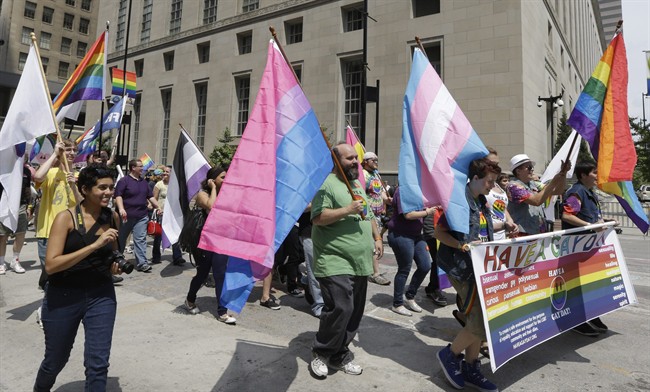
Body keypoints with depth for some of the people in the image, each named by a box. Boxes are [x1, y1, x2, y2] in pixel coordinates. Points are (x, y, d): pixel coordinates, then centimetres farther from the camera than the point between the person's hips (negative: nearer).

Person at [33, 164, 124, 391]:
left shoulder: (113, 217, -2)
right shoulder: (66, 217, -14)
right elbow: (50, 265, -24)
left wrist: (116, 266, -3)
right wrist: (94, 245, -30)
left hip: (101, 295, 2)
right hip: (64, 296, -2)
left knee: (98, 363, -1)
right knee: (55, 361, 20)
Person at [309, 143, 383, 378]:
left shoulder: (358, 186, 19)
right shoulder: (327, 184, -9)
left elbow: (369, 216, 26)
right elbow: (317, 218, -18)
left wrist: (377, 238, 14)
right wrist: (347, 209, -21)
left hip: (360, 262, 9)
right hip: (335, 262, -8)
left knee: (354, 312, 11)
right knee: (340, 308, -14)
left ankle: (339, 355, 27)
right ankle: (321, 353, 9)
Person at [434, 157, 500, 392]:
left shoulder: (481, 202, 13)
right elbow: (439, 232, -16)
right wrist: (462, 246, -26)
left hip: (480, 266, 9)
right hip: (462, 267, -9)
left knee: (479, 318, 11)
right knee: (480, 320, -10)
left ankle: (470, 369, 25)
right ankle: (450, 354, 13)